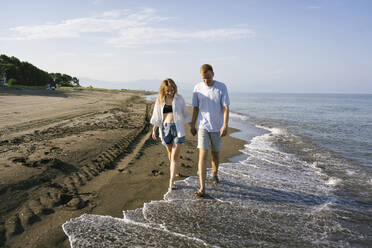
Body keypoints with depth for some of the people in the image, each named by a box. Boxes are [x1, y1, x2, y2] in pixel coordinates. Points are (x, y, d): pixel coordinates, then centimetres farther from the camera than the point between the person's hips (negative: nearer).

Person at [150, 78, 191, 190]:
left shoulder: (179, 98, 0)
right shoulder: (159, 100, 3)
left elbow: (185, 113, 8)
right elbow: (156, 116, 9)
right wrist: (154, 130, 7)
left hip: (177, 128, -2)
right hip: (165, 128, 2)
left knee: (175, 156, -8)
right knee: (170, 152, 15)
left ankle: (171, 181, -6)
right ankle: (175, 170, 41)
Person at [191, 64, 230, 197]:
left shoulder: (221, 87, -6)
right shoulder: (198, 88, -1)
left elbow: (226, 107, -9)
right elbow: (195, 108, 7)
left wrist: (225, 124, -19)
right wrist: (192, 125, 9)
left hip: (217, 127, 0)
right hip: (203, 126, 0)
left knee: (215, 154, 14)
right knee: (202, 155, -9)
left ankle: (215, 174, 42)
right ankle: (202, 187, -8)